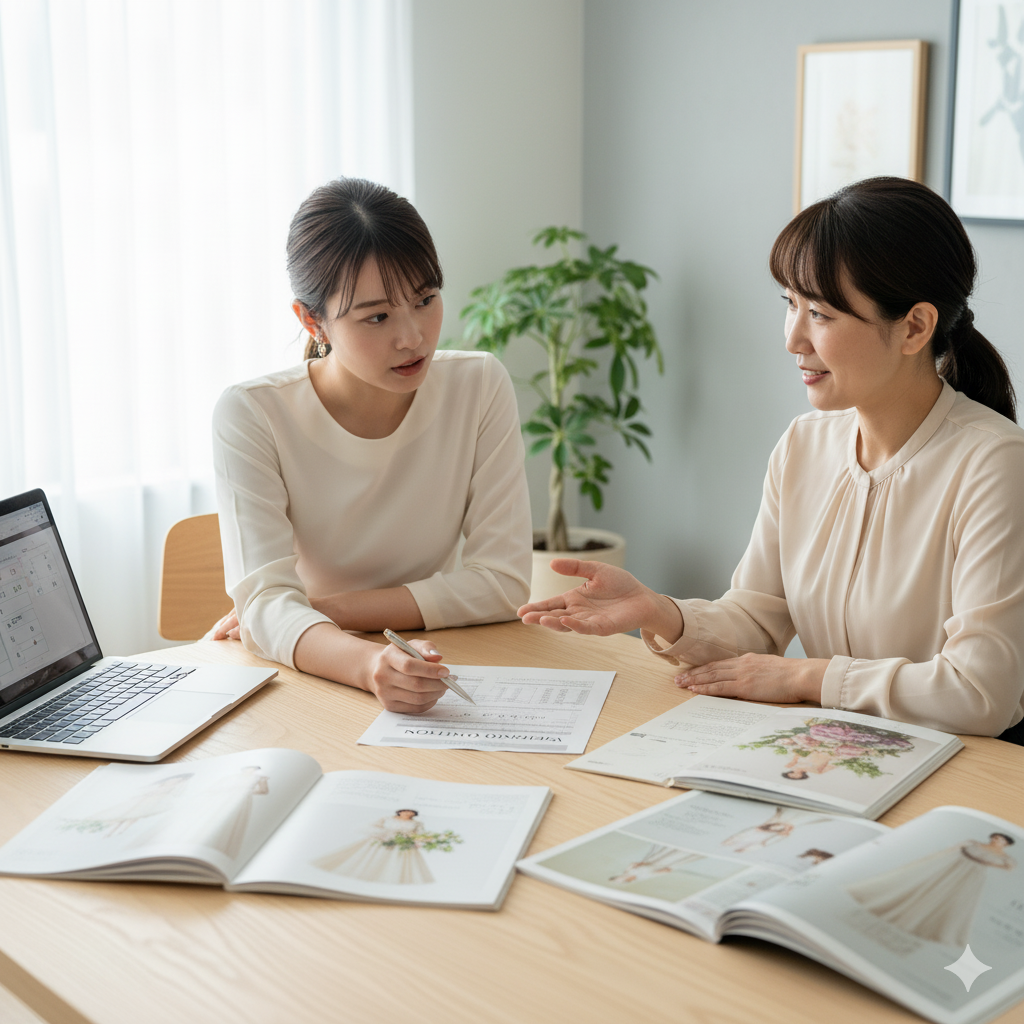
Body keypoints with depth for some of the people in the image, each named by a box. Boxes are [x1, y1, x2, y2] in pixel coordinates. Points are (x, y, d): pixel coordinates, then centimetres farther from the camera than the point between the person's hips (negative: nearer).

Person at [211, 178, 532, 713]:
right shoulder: (252, 416, -12)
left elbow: (502, 579, -8)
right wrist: (369, 664, -42)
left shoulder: (479, 388, -6)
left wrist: (320, 609, -14)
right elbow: (265, 602, -22)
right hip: (309, 679, -1)